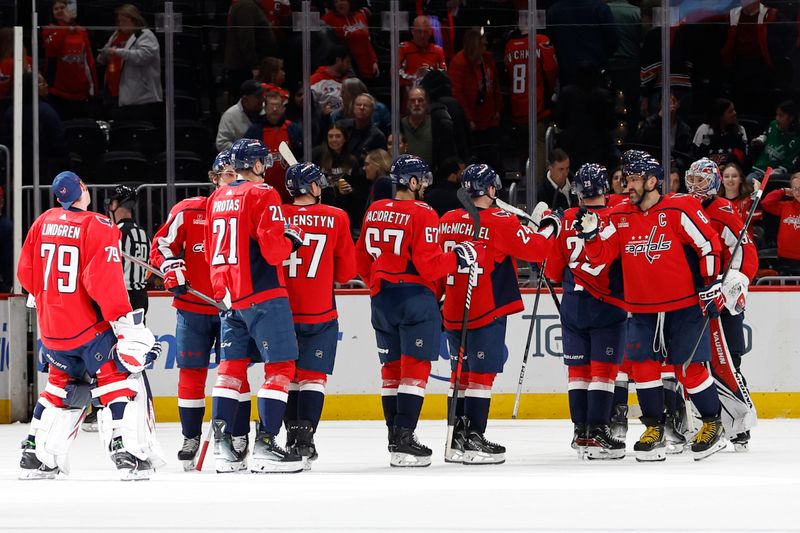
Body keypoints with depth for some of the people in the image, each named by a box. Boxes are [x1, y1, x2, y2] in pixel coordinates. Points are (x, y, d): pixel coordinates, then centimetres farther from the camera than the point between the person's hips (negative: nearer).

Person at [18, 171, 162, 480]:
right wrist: (126, 325, -21)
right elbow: (106, 282, -22)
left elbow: (26, 273, 13)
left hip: (51, 327, 7)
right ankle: (129, 454, -13)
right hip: (89, 325, -7)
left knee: (62, 386, 20)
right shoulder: (97, 227, -14)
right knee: (121, 382, -1)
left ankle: (34, 457, 20)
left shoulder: (43, 223, 6)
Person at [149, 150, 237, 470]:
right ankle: (191, 438, 13)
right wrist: (171, 268, -15)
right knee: (191, 372, 2)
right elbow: (162, 244, 2)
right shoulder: (188, 212, -3)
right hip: (193, 306, 0)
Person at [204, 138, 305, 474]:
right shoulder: (262, 194, -9)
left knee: (232, 366, 12)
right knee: (280, 366, -3)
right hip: (263, 295, -7)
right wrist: (292, 239, 2)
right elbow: (273, 249, -17)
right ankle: (265, 443, -10)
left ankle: (223, 444, 7)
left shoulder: (216, 200, 13)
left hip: (229, 297, 7)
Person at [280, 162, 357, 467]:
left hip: (282, 312, 1)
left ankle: (292, 433, 10)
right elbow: (346, 272, 2)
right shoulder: (336, 219, -4)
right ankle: (305, 434, -10)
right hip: (321, 313, -1)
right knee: (313, 374, 1)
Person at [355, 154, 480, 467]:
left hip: (382, 299, 7)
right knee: (415, 368, -4)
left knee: (392, 368, 13)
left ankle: (395, 437, 17)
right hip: (416, 297, -7)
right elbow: (429, 265, -18)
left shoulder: (374, 212, 8)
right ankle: (404, 440, -11)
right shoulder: (422, 215, -13)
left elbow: (362, 261, 15)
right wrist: (457, 258, -3)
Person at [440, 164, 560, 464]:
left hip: (454, 312, 6)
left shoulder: (446, 222, 6)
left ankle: (456, 439, 16)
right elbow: (535, 249, -10)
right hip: (487, 312, -6)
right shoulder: (500, 222, -12)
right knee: (482, 373, -3)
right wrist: (550, 227, 8)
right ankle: (473, 439, -7)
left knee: (462, 373, 14)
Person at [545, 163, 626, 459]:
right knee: (604, 368, -3)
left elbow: (553, 270, 7)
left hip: (573, 305, 3)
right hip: (608, 305, -3)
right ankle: (597, 433, -10)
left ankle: (581, 431, 13)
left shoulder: (566, 221, 0)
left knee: (579, 368, 11)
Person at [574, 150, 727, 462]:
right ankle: (654, 430, 9)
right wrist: (590, 234, -15)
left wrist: (710, 286, -10)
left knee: (689, 368, -4)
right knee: (643, 364, -2)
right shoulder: (620, 217, 4)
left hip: (685, 305, -5)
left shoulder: (679, 209, -12)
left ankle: (713, 424, 12)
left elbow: (709, 244, -9)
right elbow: (600, 257, 4)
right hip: (642, 308, 5)